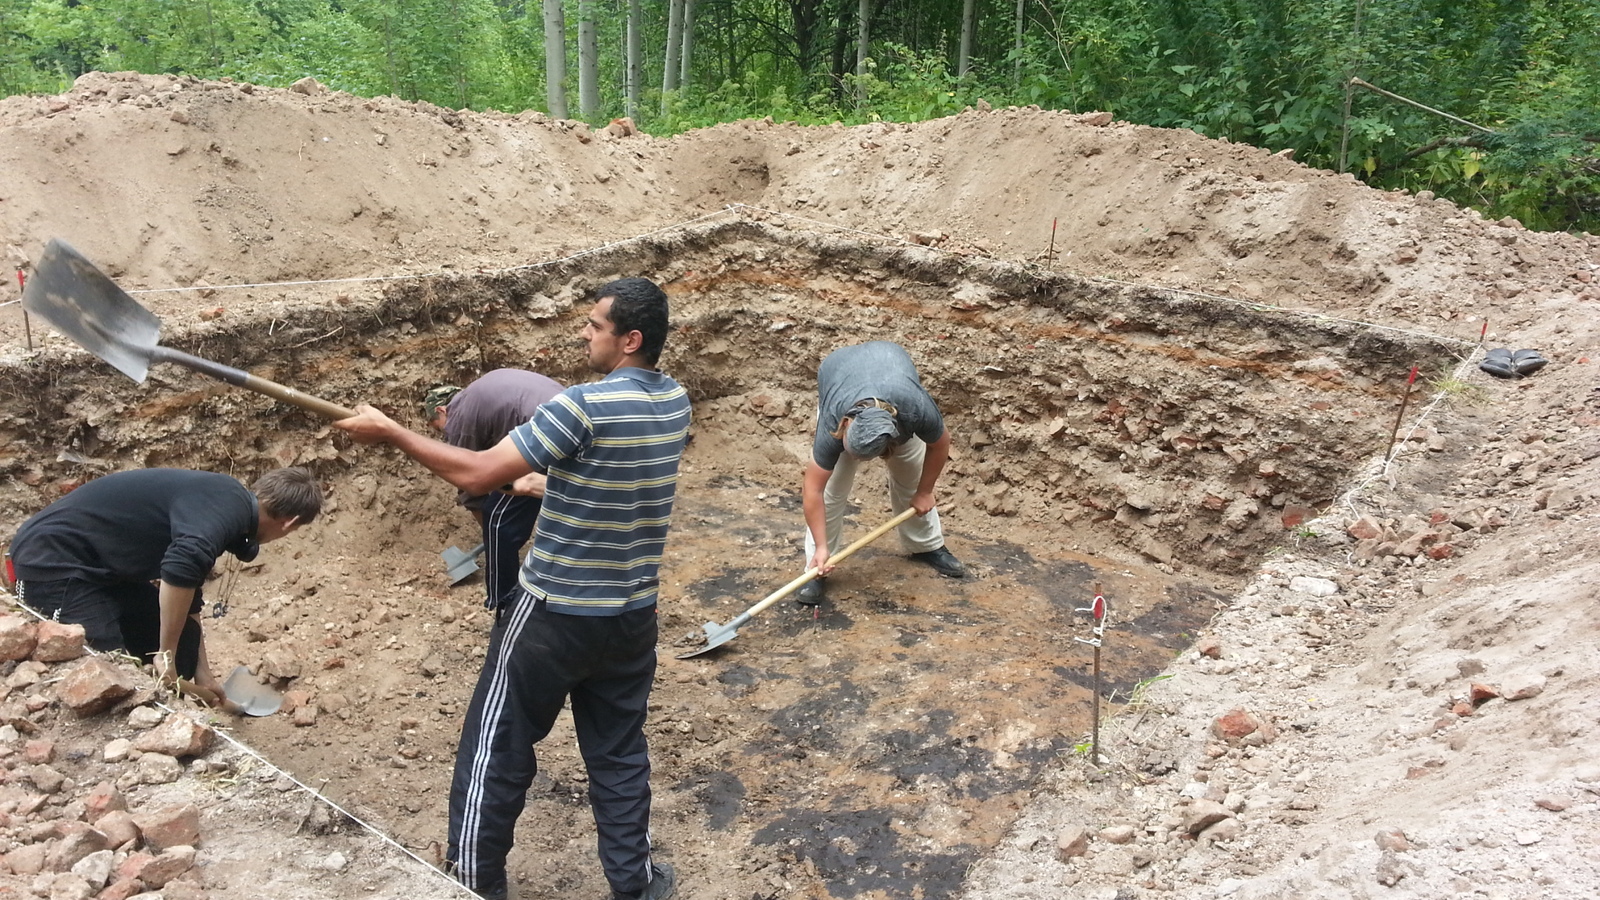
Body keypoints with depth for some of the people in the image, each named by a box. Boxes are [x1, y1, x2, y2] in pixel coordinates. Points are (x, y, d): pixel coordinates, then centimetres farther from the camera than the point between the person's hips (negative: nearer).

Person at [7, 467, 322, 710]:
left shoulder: (215, 502, 10)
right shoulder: (228, 506, -20)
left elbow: (186, 590, 22)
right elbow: (181, 569, -39)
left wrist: (202, 673, 28)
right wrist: (166, 656, -26)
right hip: (52, 560, -10)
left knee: (182, 642, 12)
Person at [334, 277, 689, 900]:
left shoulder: (584, 405, -23)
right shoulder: (675, 403, 0)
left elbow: (476, 475, -22)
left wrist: (389, 432, -12)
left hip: (555, 615, -6)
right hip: (632, 616, 6)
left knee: (497, 751, 13)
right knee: (619, 752, 19)